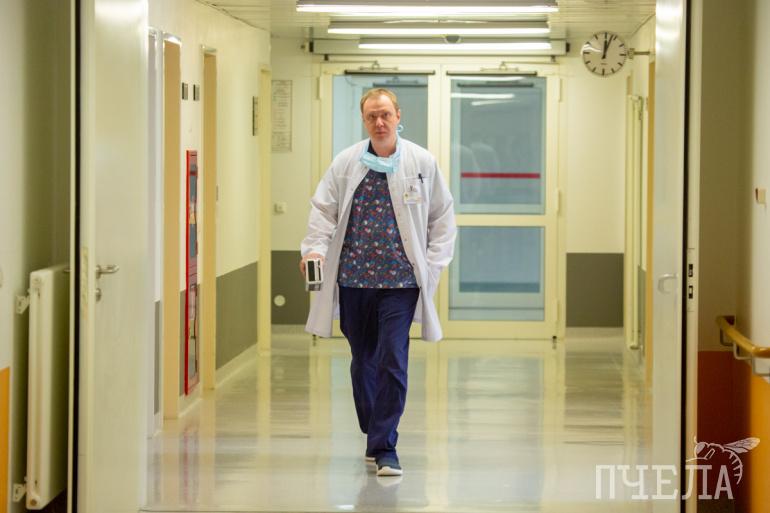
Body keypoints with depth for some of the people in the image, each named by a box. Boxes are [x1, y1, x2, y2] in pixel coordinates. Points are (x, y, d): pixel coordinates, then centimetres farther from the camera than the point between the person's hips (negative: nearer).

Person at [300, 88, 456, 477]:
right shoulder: (345, 164, 4)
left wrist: (434, 263, 2)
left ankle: (385, 447, -5)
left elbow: (443, 217, 10)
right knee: (363, 361, 11)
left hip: (401, 280, -2)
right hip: (354, 278, 2)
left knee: (393, 361, -11)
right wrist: (314, 248, -14)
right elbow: (323, 209, 3)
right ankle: (373, 436, 27)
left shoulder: (422, 163, 3)